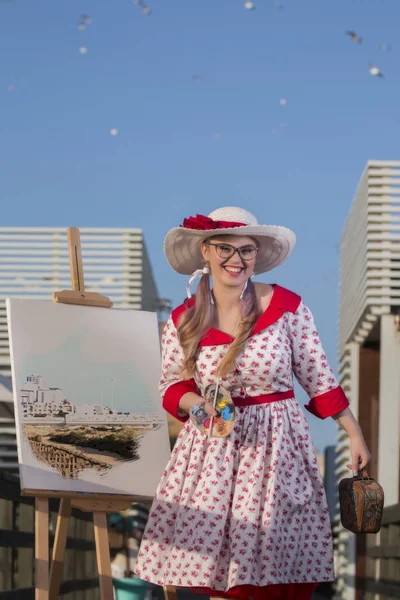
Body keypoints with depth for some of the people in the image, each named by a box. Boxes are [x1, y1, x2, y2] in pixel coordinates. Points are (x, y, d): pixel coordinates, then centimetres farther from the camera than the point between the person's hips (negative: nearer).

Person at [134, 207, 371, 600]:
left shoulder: (287, 307, -5)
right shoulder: (183, 321, 1)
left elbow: (318, 377, 1)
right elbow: (172, 388, 8)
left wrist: (354, 434, 2)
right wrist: (196, 403, -14)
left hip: (277, 449, -1)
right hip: (212, 453, 2)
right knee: (216, 566, 1)